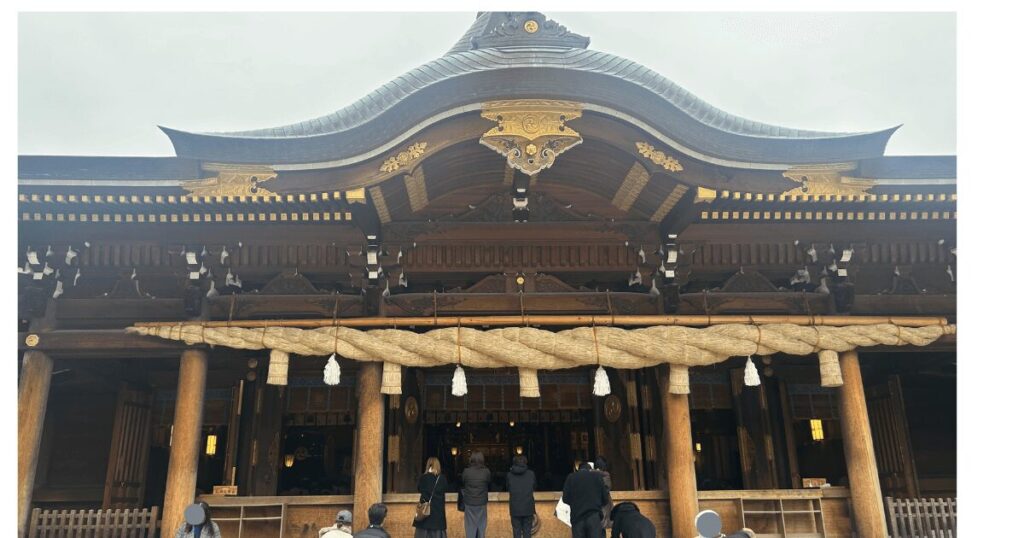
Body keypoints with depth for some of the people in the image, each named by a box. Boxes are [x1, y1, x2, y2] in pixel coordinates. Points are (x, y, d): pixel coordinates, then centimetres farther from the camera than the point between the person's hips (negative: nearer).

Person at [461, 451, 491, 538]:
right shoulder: (486, 471, -11)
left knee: (470, 527, 8)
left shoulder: (466, 471, -11)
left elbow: (462, 484, 2)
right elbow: (489, 482, 5)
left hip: (469, 503, 0)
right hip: (482, 503, 0)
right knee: (481, 527, 12)